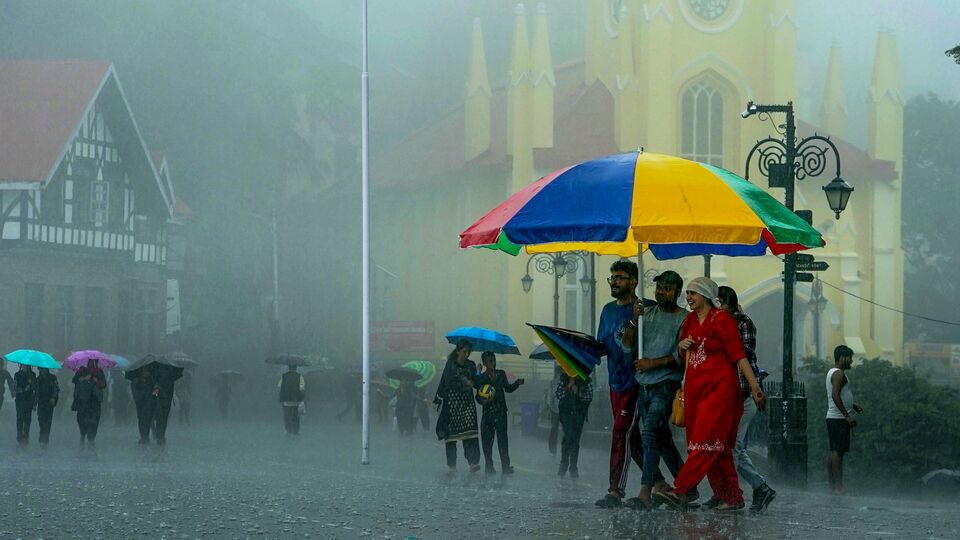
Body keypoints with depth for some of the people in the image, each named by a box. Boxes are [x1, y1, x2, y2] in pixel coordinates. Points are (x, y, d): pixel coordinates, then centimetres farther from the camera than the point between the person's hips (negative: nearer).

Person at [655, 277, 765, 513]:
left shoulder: (722, 319, -7)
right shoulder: (690, 321, 16)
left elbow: (739, 355, -11)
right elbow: (683, 353, 29)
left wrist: (755, 388, -17)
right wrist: (682, 345, 5)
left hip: (719, 388, -8)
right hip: (694, 388, 8)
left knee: (707, 442, -14)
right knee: (719, 449, 6)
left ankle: (681, 490, -24)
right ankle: (733, 499, 9)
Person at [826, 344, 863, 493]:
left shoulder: (832, 372, 19)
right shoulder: (839, 373, -13)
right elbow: (835, 396, -24)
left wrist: (854, 406, 24)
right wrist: (847, 415, -24)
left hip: (832, 418, 11)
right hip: (839, 418, -11)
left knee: (833, 451, 10)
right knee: (838, 451, -12)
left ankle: (832, 484, 11)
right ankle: (838, 485, -15)